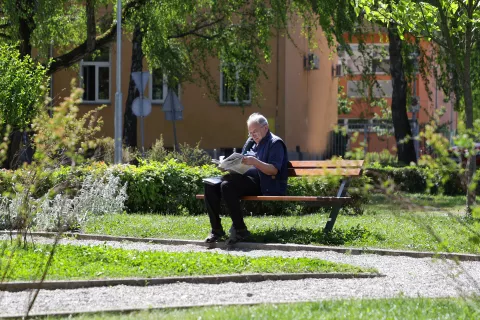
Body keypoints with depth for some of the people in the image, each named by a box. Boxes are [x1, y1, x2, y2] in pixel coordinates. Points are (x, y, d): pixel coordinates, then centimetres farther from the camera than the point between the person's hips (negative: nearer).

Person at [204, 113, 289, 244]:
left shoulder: (275, 143, -1)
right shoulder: (250, 142, 25)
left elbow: (274, 170, -13)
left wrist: (255, 162, -25)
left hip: (265, 186, -9)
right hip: (246, 179, 9)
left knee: (227, 185, -32)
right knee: (210, 185, -8)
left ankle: (240, 229, -29)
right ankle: (216, 229, -10)